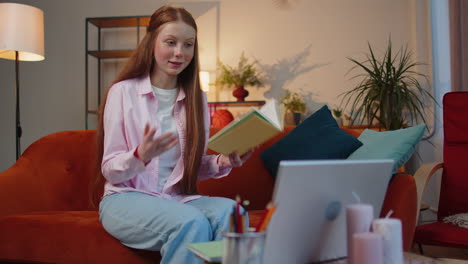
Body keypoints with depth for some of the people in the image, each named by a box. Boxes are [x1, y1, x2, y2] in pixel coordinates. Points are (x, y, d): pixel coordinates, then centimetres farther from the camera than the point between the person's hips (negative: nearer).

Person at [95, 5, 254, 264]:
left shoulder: (196, 98, 10)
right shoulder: (123, 92, -3)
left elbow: (195, 166, 13)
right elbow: (110, 171, -4)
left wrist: (222, 162, -9)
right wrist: (140, 156, -25)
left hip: (178, 198, 4)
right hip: (126, 199, -3)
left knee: (229, 211, -29)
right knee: (192, 222, -33)